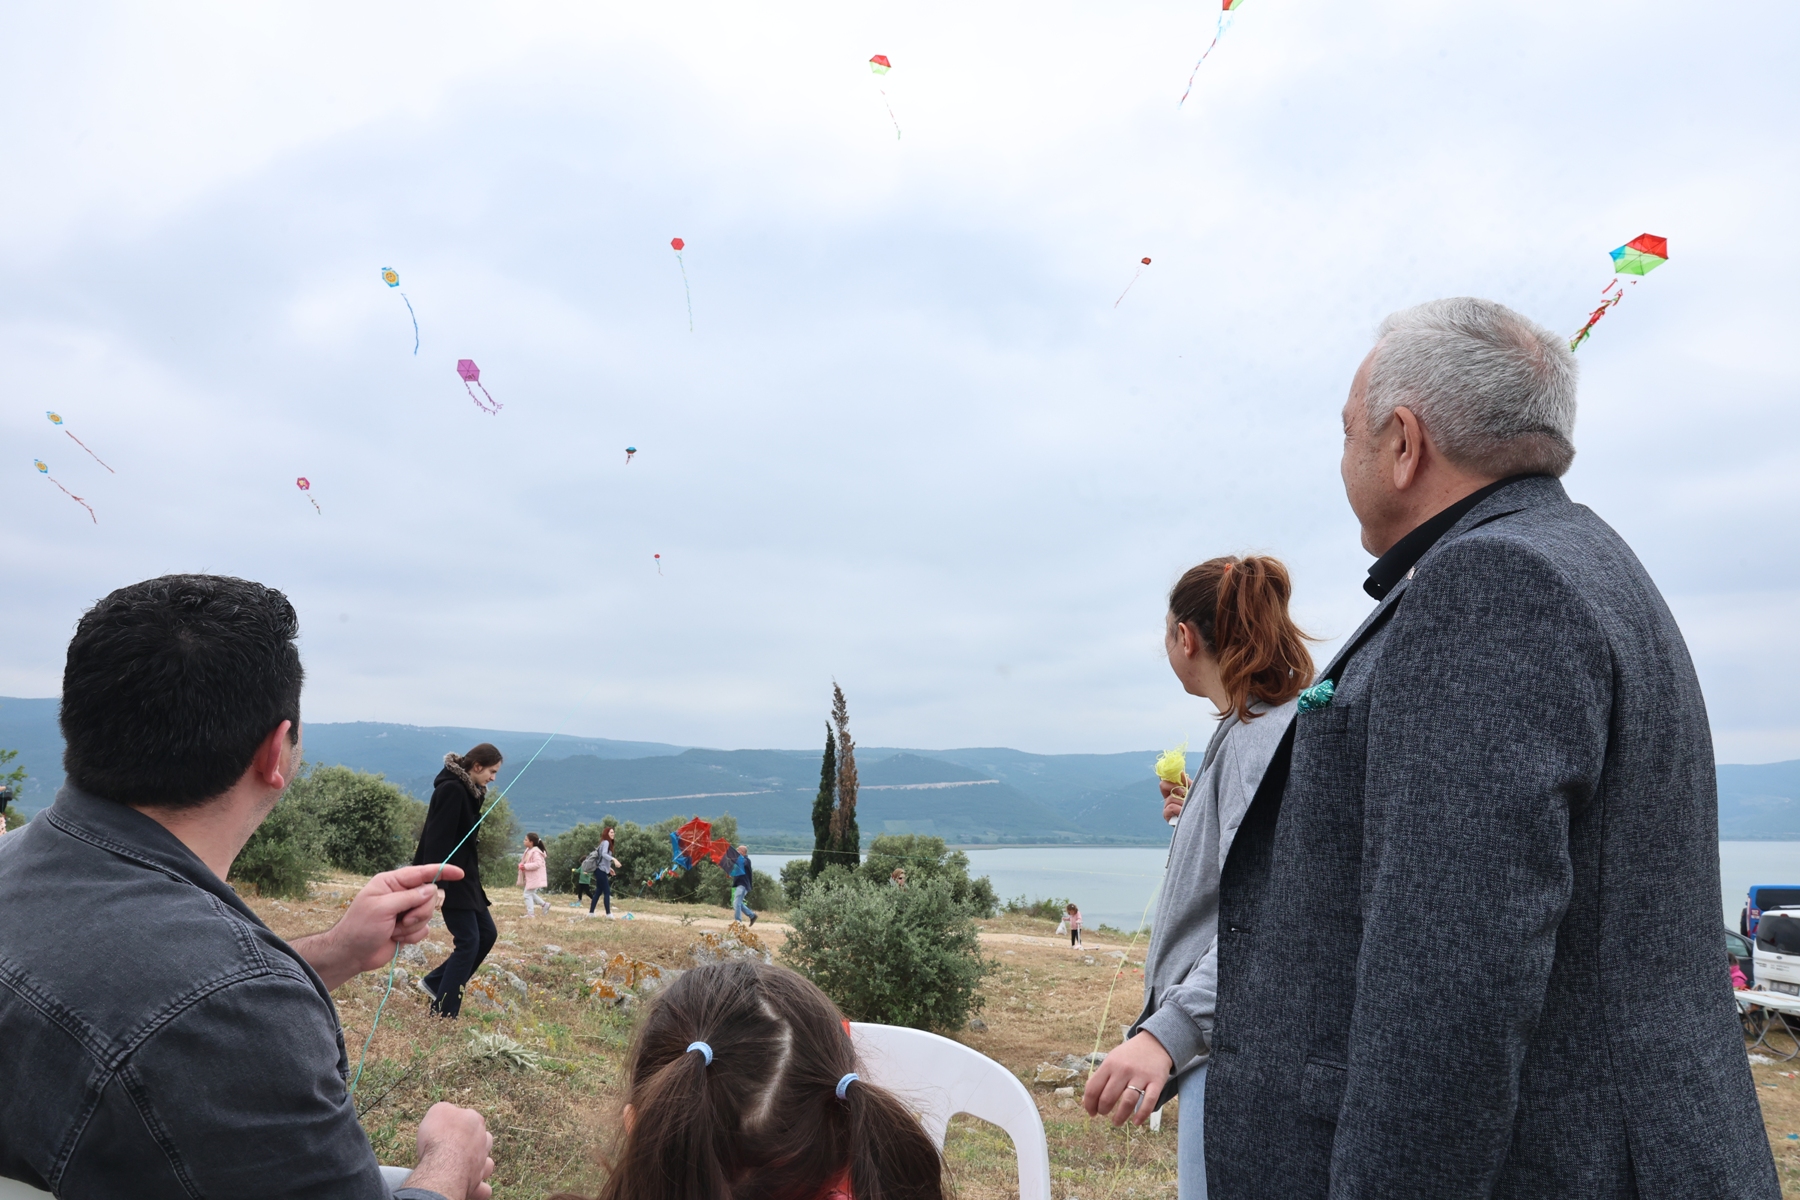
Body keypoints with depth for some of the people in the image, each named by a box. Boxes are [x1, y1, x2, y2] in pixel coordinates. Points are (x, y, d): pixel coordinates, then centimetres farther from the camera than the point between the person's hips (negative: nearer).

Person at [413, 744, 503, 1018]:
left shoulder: (468, 790, 11)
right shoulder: (451, 789, -18)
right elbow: (437, 840, -22)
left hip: (465, 877, 10)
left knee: (487, 933, 11)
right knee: (468, 941, -8)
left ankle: (434, 983, 20)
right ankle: (442, 1013, -1)